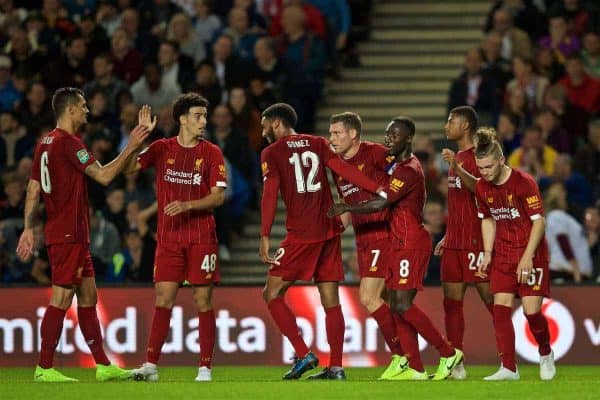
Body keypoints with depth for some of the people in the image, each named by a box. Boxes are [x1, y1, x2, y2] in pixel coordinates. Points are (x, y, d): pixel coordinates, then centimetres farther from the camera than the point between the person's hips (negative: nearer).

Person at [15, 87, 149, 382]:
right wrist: (131, 148, -9)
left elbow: (33, 190, 15)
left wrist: (29, 229, 15)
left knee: (88, 297, 12)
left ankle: (103, 365, 14)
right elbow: (103, 176, -15)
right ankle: (44, 369, -6)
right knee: (62, 299, -8)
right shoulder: (68, 142, -14)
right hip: (67, 234, -10)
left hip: (74, 236, 10)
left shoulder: (46, 143, 14)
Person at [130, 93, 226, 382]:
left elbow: (218, 196, -4)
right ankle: (150, 365, -1)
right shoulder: (161, 149, 6)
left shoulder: (211, 153, 2)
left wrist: (187, 205, -18)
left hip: (201, 237, -1)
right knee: (163, 298, -2)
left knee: (203, 301, -2)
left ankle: (205, 368, 3)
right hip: (168, 237, 1)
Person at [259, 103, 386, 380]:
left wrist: (265, 237, -15)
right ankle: (335, 367, 3)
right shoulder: (317, 144, 14)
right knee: (331, 301, 7)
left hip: (302, 233, -6)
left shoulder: (272, 153, 1)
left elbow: (270, 194, -10)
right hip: (330, 231, 6)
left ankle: (303, 354, -7)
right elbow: (344, 170, 3)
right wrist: (379, 191, 1)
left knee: (273, 294, 4)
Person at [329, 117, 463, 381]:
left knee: (403, 305, -15)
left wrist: (347, 209, -13)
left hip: (412, 243, -10)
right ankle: (415, 369, 4)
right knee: (396, 306, 5)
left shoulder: (409, 171, -16)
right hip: (400, 244, 10)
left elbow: (381, 203, -22)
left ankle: (448, 354, -5)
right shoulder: (397, 165, 16)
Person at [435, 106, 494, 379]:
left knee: (490, 298, -6)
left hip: (476, 241, -9)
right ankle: (456, 365, 5)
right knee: (452, 301, 4)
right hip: (455, 241, 9)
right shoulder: (456, 158, 19)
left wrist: (457, 167, -35)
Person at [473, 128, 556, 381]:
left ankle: (545, 355, 19)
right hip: (502, 255, 5)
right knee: (501, 308, -8)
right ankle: (508, 368, -6)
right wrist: (487, 253, 6)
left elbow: (539, 221, -15)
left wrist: (527, 257, -20)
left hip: (531, 253, -5)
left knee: (532, 310, -9)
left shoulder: (524, 183, -17)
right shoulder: (481, 187, 0)